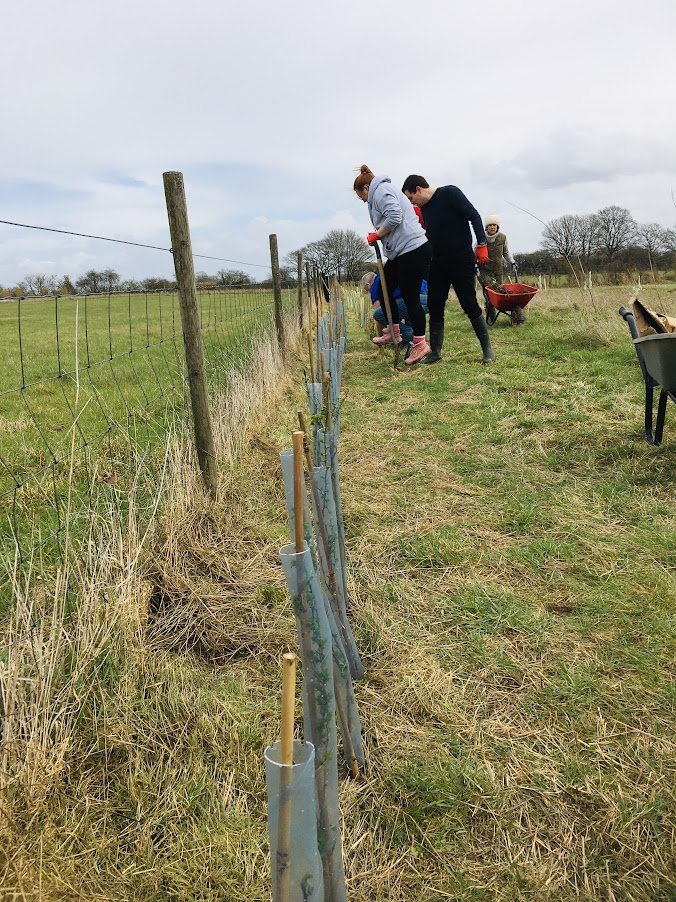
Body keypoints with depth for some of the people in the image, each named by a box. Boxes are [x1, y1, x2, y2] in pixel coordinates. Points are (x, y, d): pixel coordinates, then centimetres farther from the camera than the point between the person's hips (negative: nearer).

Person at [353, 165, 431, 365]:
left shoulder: (380, 190, -7)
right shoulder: (380, 192, 24)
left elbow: (394, 216, -22)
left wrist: (376, 235, -10)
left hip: (412, 249, -11)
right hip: (400, 251, 11)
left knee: (410, 297, -5)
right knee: (384, 290, 14)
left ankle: (420, 343, 3)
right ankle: (394, 333, 25)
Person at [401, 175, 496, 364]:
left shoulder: (449, 193, -8)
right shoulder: (425, 208, 12)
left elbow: (474, 216, -12)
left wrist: (481, 245, -20)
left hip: (461, 260, -7)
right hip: (437, 263, 7)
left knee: (470, 305, -5)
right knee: (434, 307, 3)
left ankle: (487, 349, 5)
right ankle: (435, 351, 13)